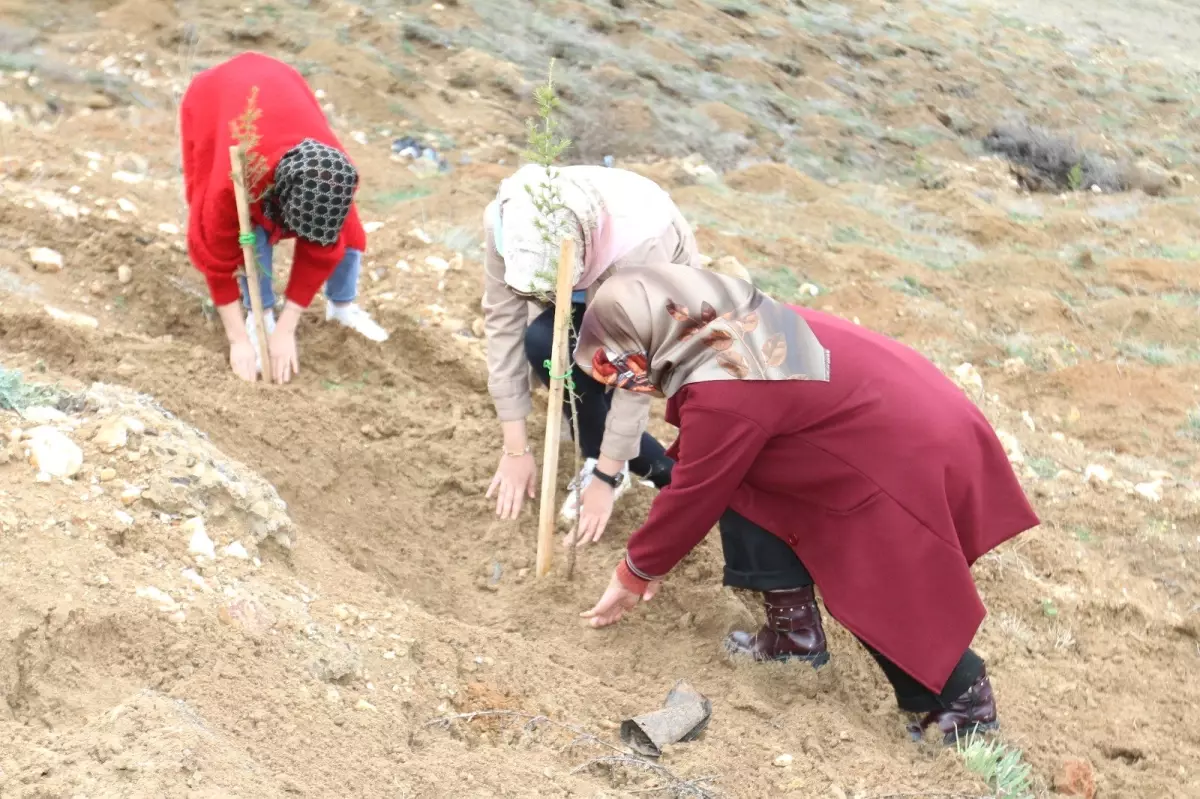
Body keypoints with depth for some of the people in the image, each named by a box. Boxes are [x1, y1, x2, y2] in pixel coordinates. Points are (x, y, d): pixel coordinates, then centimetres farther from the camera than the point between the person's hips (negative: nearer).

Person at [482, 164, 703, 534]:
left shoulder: (637, 243, -43)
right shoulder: (504, 223, -33)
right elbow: (502, 323, -24)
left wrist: (607, 476, -29)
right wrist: (515, 449, -22)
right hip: (591, 291, 4)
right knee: (542, 343, -27)